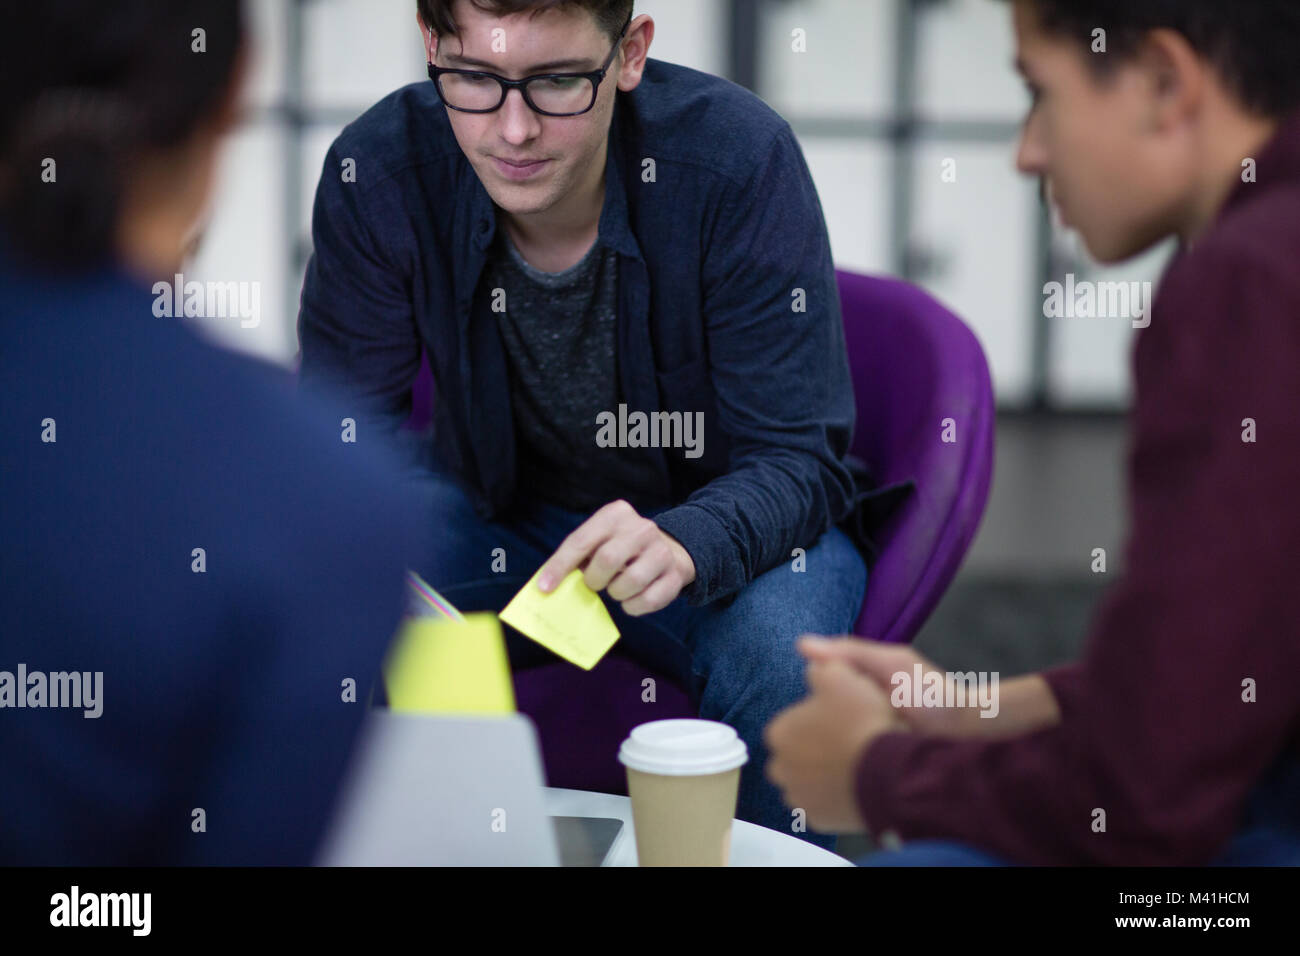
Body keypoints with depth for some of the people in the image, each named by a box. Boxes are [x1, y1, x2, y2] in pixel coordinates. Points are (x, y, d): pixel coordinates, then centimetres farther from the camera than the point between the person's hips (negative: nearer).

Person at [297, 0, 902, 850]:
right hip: (503, 518, 2)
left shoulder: (739, 158, -25)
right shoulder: (376, 174, -18)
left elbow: (797, 459, -22)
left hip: (717, 522, -2)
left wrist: (684, 547, -45)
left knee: (775, 652, -33)